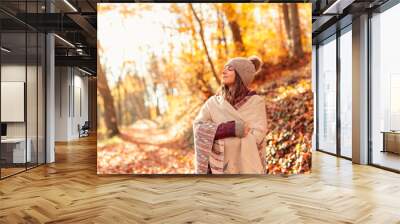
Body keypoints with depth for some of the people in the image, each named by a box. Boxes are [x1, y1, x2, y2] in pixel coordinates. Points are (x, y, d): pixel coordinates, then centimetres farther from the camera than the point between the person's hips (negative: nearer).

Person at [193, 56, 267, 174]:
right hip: (218, 169, 3)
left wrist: (216, 131, -9)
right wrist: (231, 129, -21)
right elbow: (198, 127, -7)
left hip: (245, 170, -2)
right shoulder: (213, 102, 8)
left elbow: (256, 136, -13)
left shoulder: (256, 102, -1)